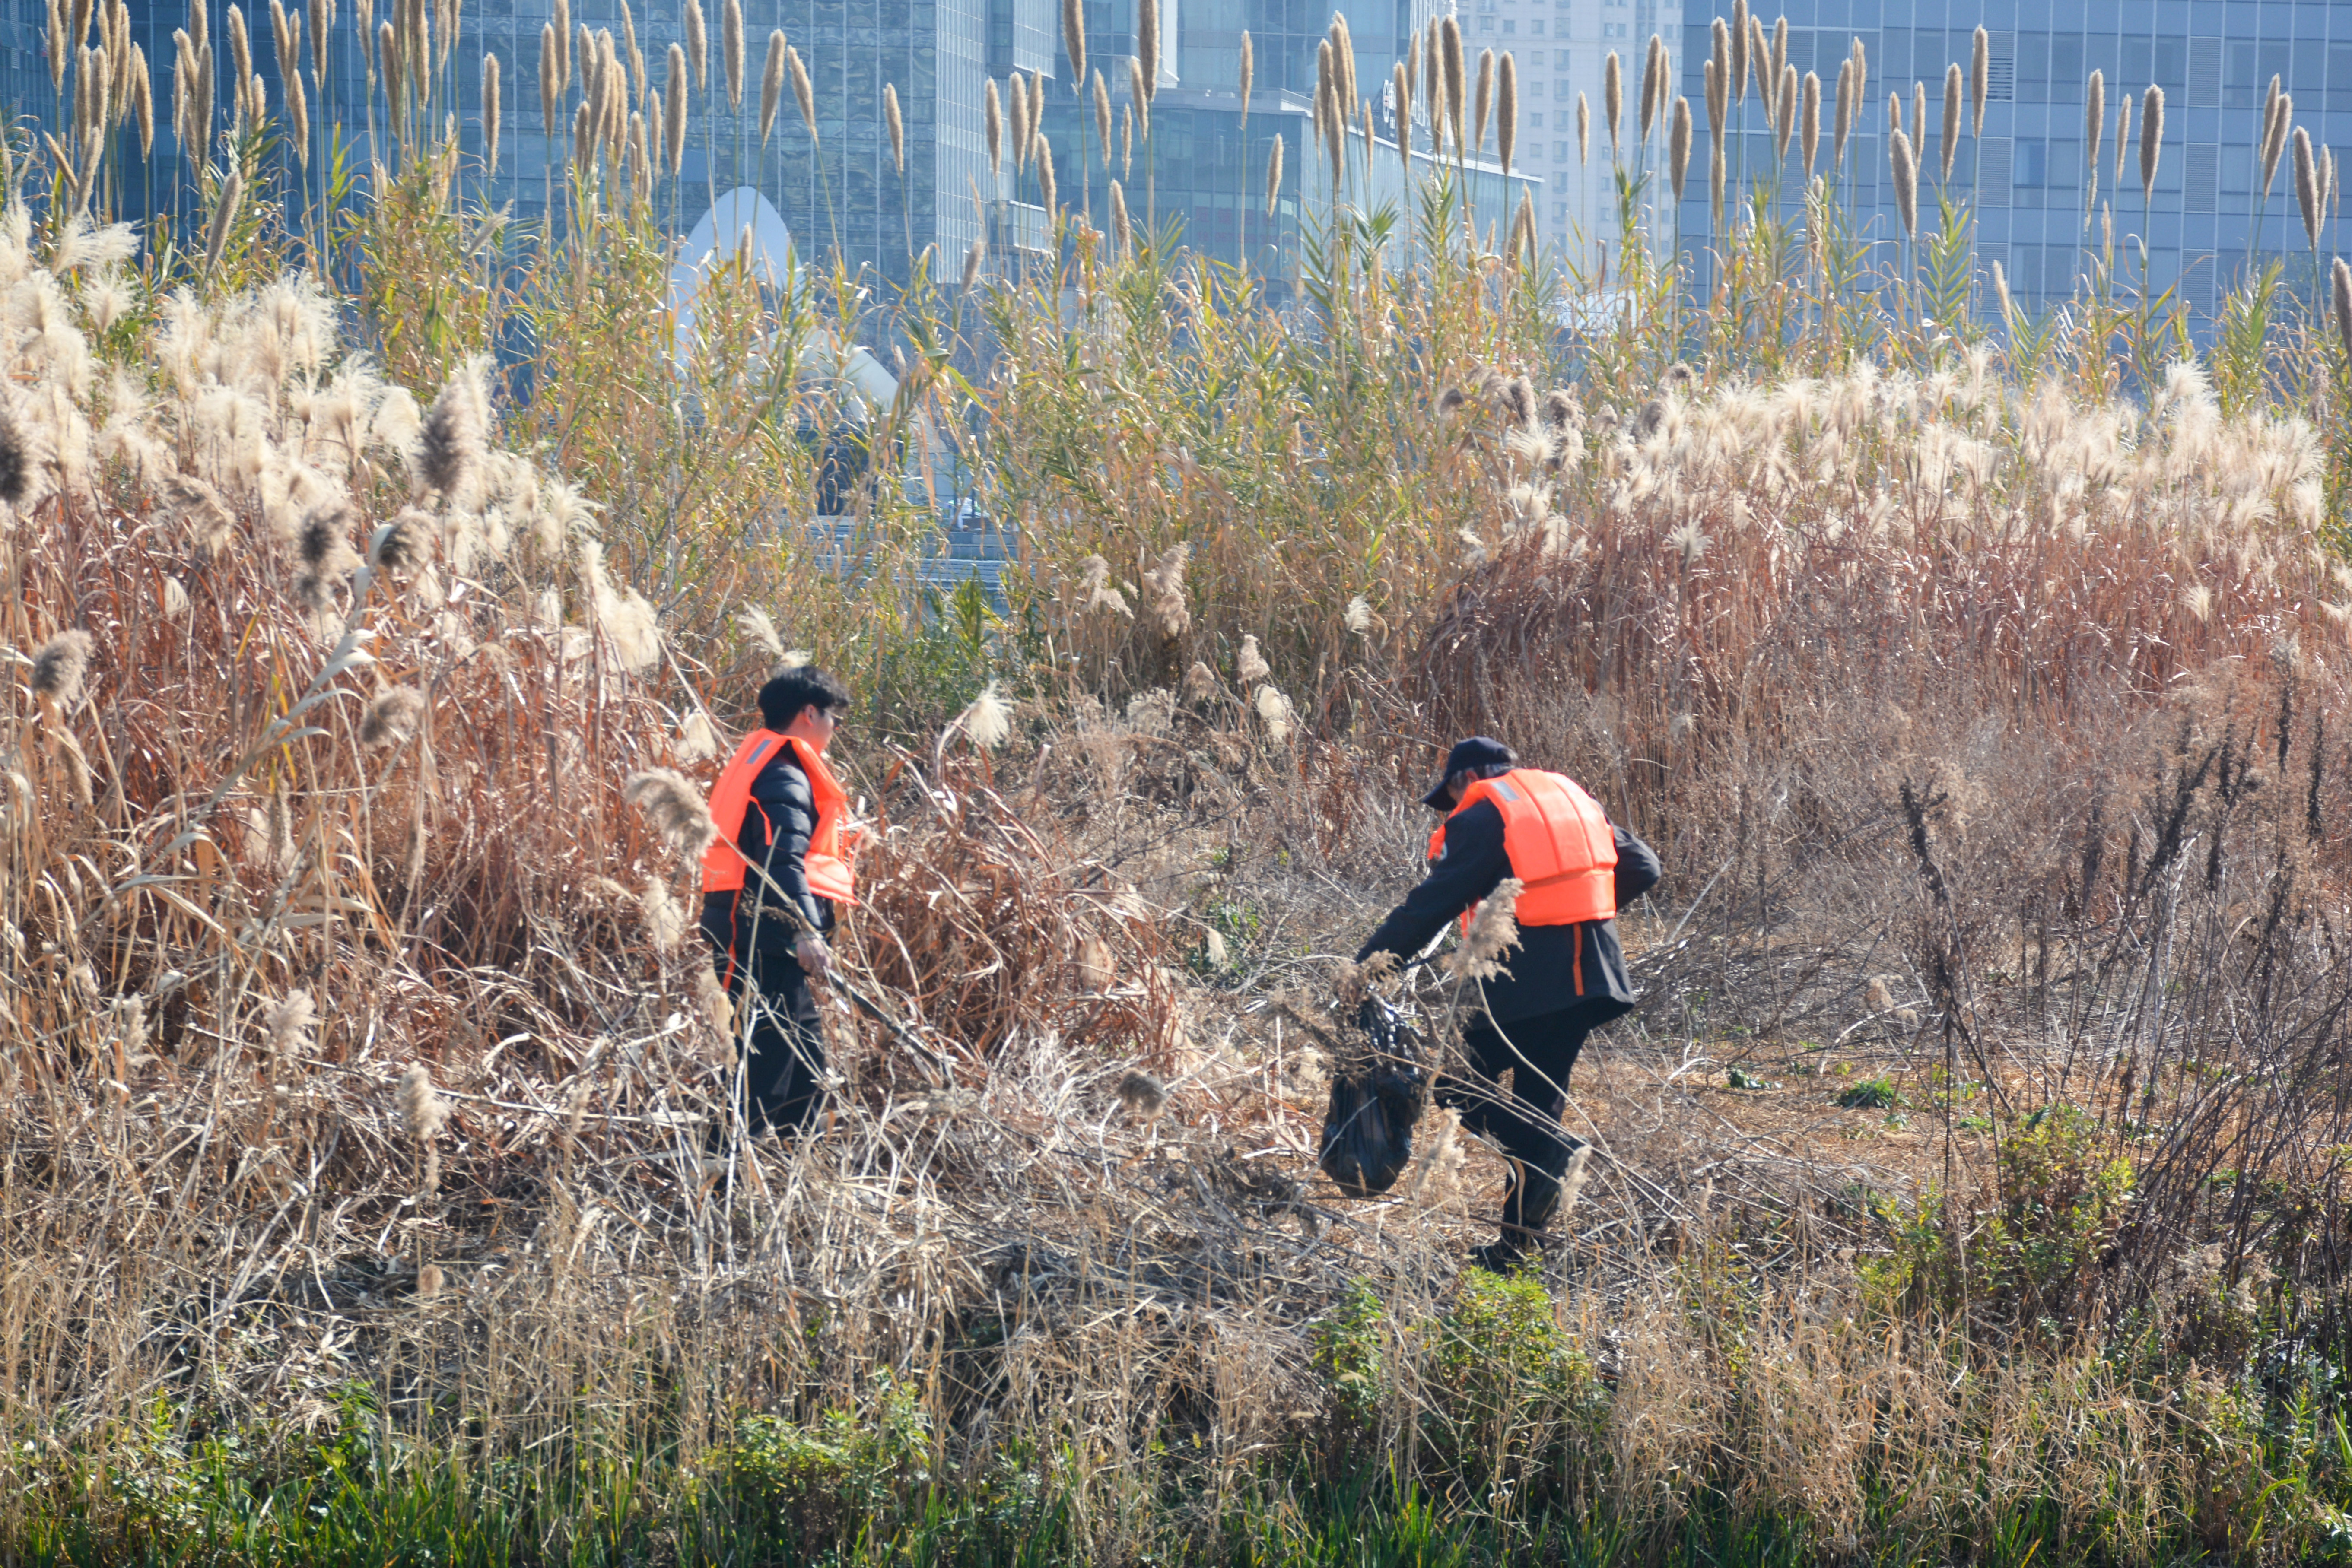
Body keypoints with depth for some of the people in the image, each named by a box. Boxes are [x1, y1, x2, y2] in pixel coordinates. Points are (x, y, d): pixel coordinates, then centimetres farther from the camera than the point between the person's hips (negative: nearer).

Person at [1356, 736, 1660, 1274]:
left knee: (1460, 1088, 3)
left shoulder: (1482, 819, -4)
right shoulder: (1574, 800, 17)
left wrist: (1369, 964, -5)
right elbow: (1641, 868, 18)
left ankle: (1555, 1154, -19)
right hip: (1590, 976, 7)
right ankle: (1517, 1243, 12)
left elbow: (1430, 906, -9)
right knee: (1539, 1099, 13)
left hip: (1524, 981, -7)